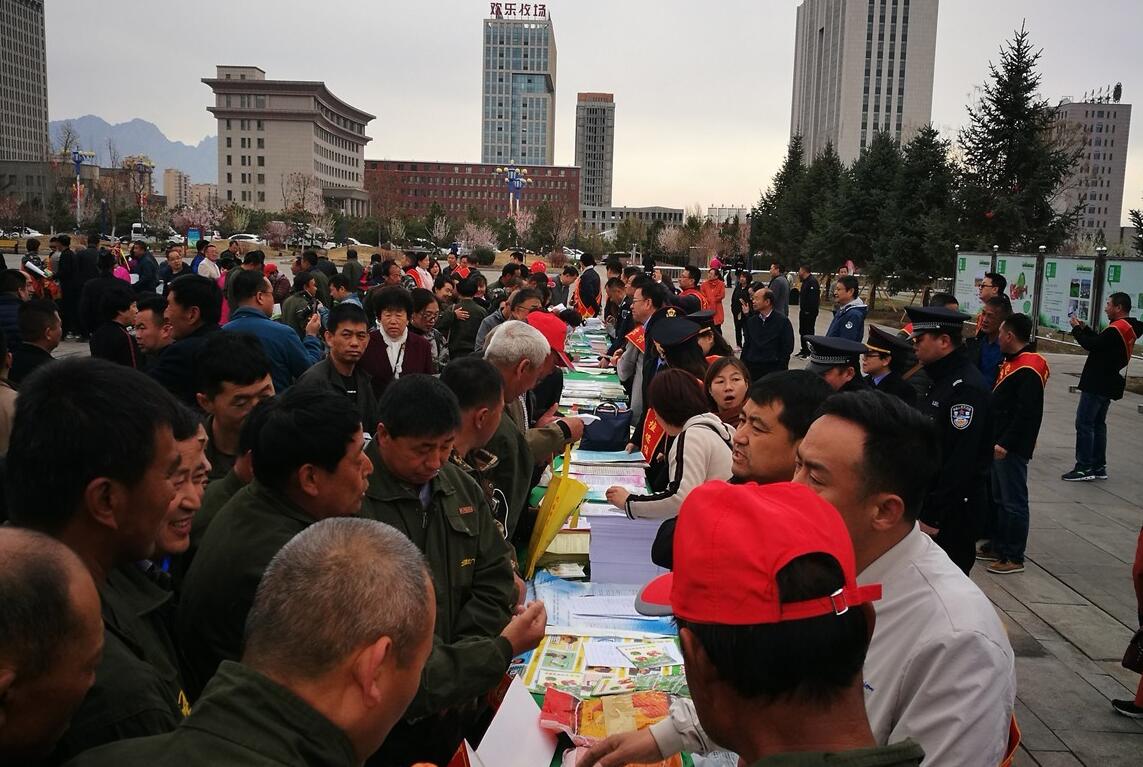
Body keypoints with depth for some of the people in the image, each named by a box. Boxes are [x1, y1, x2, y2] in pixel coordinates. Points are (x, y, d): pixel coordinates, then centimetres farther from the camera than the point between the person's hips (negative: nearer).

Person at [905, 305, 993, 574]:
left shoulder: (967, 387, -20)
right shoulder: (943, 380, 12)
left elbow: (961, 461, -24)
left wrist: (934, 517, -22)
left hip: (953, 512, -9)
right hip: (932, 502, 9)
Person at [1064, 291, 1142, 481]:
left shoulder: (1117, 328, -18)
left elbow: (1093, 345, -20)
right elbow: (1101, 342, 15)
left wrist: (1076, 329, -7)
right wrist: (1084, 328, 8)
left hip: (1097, 385, -10)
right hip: (1108, 385, 10)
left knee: (1084, 423, -6)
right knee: (1098, 423, 16)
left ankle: (1084, 468, -5)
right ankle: (1099, 466, 20)